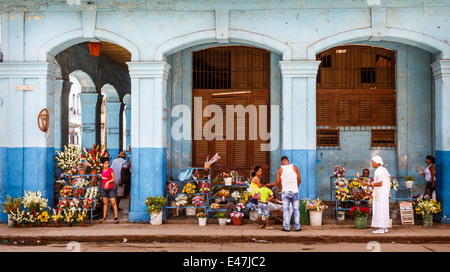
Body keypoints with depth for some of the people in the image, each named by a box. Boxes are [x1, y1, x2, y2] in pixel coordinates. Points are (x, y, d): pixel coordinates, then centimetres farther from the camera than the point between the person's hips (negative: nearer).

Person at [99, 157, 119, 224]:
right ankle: (104, 217, 17)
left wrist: (108, 182, -20)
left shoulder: (110, 169, -9)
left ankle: (116, 217, -2)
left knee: (113, 202, -7)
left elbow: (114, 178, -9)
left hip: (111, 188, -5)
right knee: (105, 203, 10)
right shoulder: (102, 170, 7)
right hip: (104, 188, 5)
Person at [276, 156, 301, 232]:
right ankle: (297, 227, 8)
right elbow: (299, 180, 5)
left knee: (286, 209, 5)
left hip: (285, 191, -1)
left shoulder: (280, 169, 0)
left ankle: (286, 227, 5)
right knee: (296, 209, 7)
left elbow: (277, 182, 1)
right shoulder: (294, 167, 2)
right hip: (294, 191, 1)